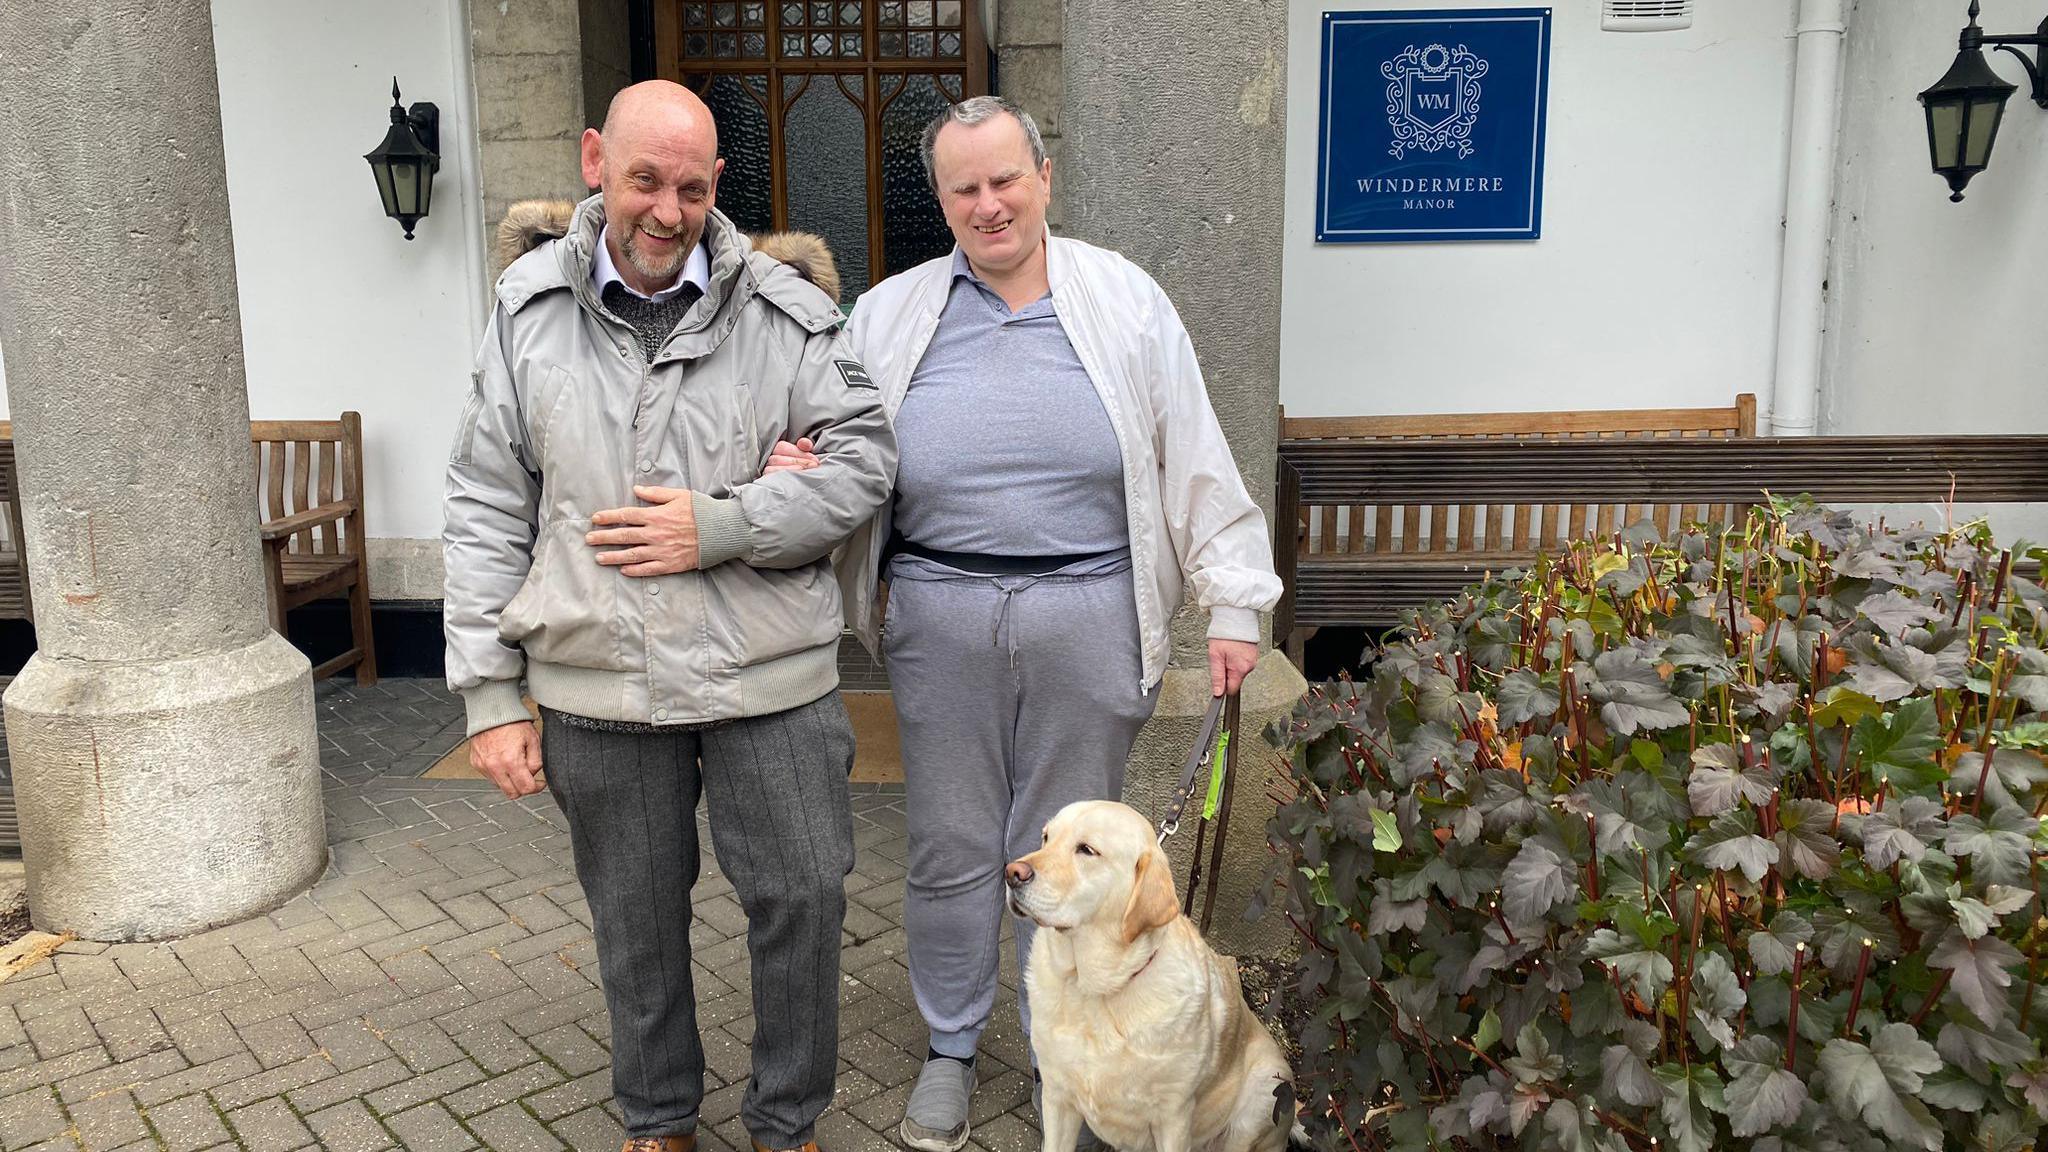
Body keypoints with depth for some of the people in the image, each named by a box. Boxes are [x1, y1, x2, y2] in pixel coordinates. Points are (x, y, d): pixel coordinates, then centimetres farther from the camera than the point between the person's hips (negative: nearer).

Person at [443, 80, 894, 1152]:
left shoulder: (784, 309, -1)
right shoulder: (529, 310, 3)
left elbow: (864, 459, -4)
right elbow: (486, 512, 3)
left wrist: (720, 528, -15)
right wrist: (490, 693, 0)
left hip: (767, 678, -1)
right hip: (594, 688, 2)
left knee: (803, 894, 5)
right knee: (635, 919, 15)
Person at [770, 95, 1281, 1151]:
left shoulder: (1126, 302, 3)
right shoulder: (889, 315, 5)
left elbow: (1196, 464, 4)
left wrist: (1232, 603, 2)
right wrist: (800, 473, -12)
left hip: (1087, 616, -1)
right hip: (940, 616, 1)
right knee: (950, 846, 11)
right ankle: (949, 1048, 33)